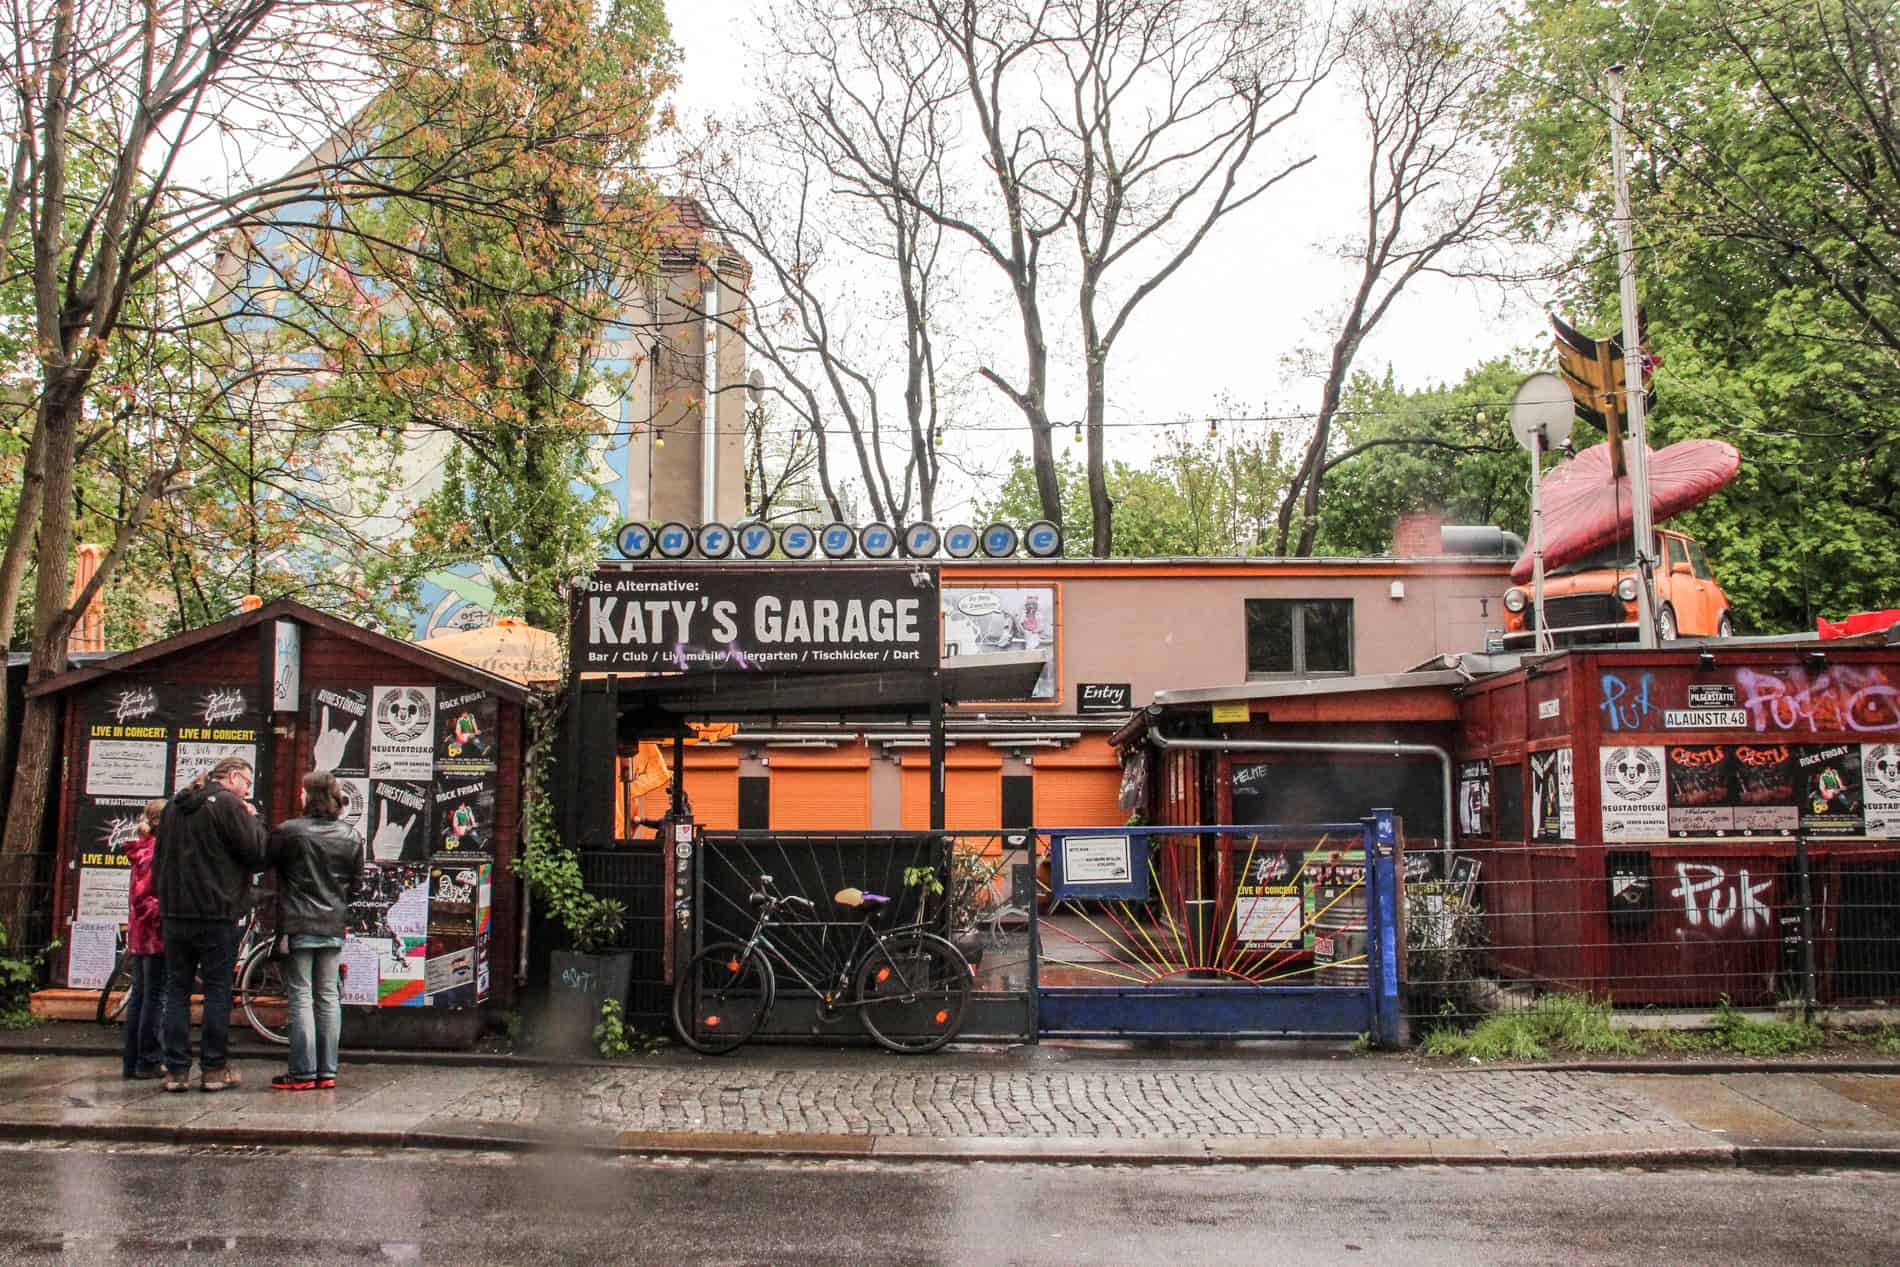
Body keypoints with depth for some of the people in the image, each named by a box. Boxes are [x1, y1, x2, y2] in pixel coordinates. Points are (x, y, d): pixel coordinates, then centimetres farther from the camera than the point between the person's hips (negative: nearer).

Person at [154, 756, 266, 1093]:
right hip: (216, 914, -6)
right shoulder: (228, 804, -9)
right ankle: (214, 1069, 4)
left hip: (174, 913, 6)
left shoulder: (174, 806, 14)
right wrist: (253, 819, 2)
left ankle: (176, 1070, 8)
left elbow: (158, 860, 20)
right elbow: (256, 854, -13)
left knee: (177, 990, 9)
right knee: (218, 990, 2)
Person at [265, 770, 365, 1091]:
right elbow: (356, 883, 10)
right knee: (328, 997, 9)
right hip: (334, 926, 4)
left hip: (298, 926, -4)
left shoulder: (289, 831, -11)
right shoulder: (351, 836, 4)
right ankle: (327, 1071, 11)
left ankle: (302, 1073, 0)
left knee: (301, 997, 0)